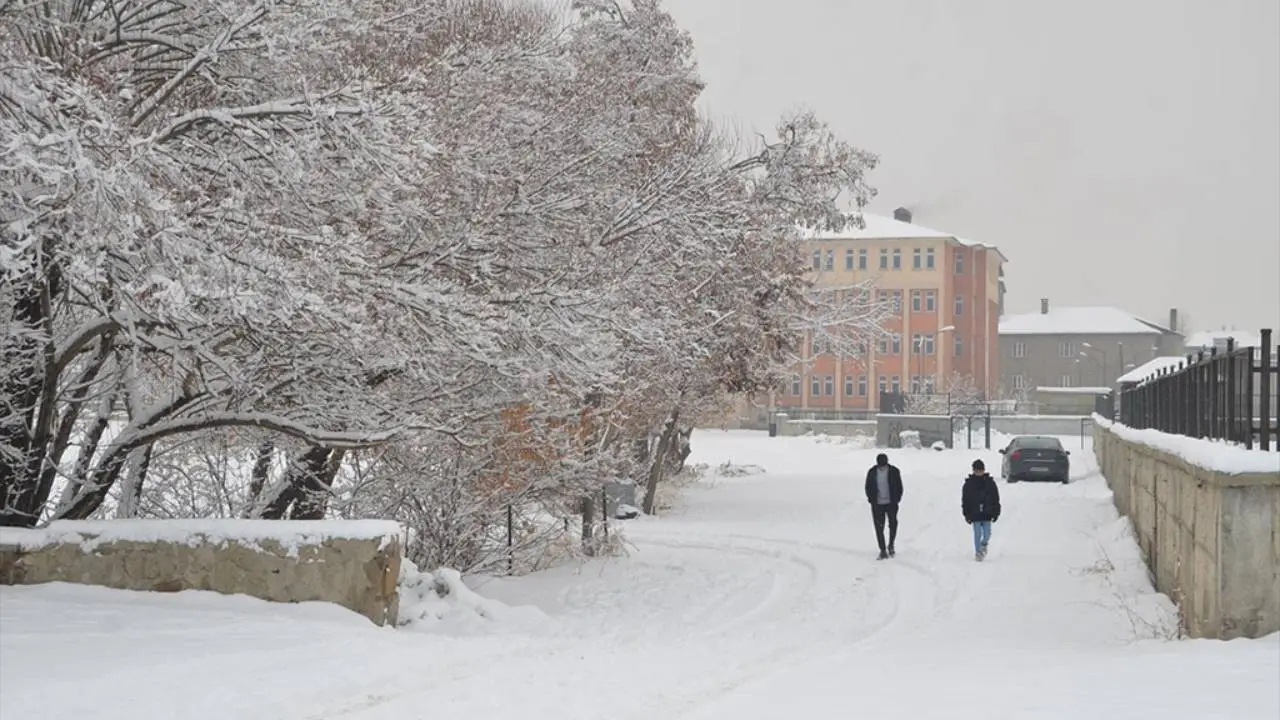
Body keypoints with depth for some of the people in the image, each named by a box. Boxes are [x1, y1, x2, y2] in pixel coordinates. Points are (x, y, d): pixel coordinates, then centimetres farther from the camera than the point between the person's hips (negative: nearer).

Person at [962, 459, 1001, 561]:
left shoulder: (990, 482, 3)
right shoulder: (969, 484, -1)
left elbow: (996, 499, 7)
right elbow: (965, 501, 2)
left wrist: (996, 513, 3)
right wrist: (967, 514, -2)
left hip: (987, 514, 1)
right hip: (975, 514, -1)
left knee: (987, 534, -1)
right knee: (977, 534, -2)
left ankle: (984, 544, 32)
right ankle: (978, 552, 12)